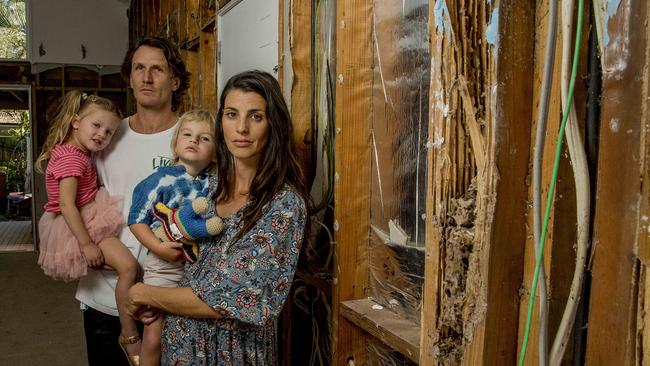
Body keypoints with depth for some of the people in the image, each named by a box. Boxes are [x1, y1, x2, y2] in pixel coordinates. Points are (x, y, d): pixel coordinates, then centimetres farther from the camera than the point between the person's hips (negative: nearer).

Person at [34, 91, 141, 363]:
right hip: (77, 226, -10)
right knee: (128, 265, -20)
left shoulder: (80, 153, 11)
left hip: (89, 218, 10)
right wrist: (87, 244, -26)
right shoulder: (72, 158, -19)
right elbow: (66, 205, -25)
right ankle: (129, 334, -9)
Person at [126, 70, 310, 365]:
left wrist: (145, 295, -12)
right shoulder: (211, 184, -2)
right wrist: (153, 304, -4)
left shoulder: (285, 204, -21)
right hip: (180, 340, 5)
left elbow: (237, 299, -23)